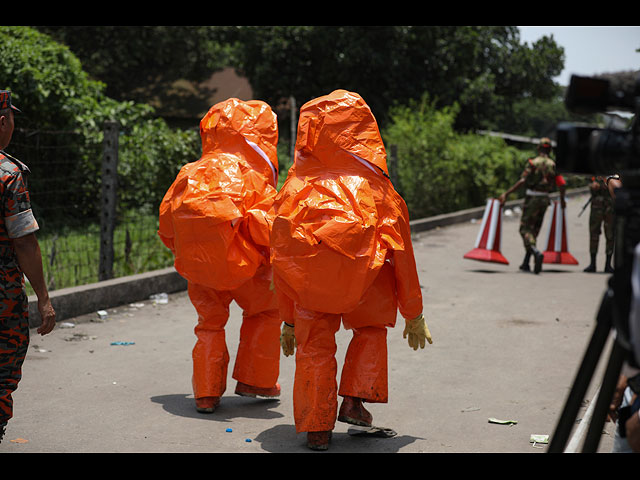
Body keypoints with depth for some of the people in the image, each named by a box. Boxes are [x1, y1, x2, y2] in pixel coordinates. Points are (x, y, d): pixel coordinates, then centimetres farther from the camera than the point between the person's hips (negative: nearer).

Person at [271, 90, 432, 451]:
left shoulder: (296, 189, 17)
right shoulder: (374, 185, 14)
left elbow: (281, 260, 18)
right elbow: (401, 254, 15)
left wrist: (290, 320, 27)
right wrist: (414, 315, 22)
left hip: (311, 280, 1)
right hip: (363, 274, 0)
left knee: (314, 346, 17)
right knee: (371, 328, 27)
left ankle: (318, 429, 17)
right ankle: (354, 400, 14)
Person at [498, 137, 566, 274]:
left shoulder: (533, 163, -8)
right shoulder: (553, 165, 6)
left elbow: (521, 182, -17)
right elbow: (562, 184, 1)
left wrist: (506, 194, -16)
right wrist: (562, 200, 18)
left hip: (532, 199, -5)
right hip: (544, 200, 5)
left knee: (525, 229, -4)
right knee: (534, 230, 13)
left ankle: (537, 253, -31)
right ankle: (526, 263, 15)